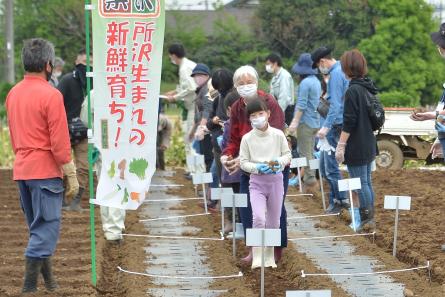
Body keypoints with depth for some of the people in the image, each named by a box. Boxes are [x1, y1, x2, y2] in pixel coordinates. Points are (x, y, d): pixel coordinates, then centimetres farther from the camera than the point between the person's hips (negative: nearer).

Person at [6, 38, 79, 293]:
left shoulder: (13, 94, 9)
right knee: (47, 227, -3)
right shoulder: (51, 95, -14)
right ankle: (30, 286, -8)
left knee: (38, 226, 17)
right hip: (45, 171, -8)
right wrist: (71, 175, -9)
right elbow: (60, 141, -15)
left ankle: (48, 279, 24)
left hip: (21, 170, 8)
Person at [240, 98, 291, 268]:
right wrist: (258, 168, -18)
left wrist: (279, 162, -15)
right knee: (259, 218, -20)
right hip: (257, 182, -2)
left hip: (276, 181, 2)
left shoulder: (278, 135, -2)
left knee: (273, 222, 9)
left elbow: (288, 155, 6)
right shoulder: (247, 138, -5)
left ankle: (270, 257, 24)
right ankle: (257, 258, -14)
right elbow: (243, 162, -1)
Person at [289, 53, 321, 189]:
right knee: (310, 152, 14)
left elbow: (301, 105, -19)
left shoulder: (305, 83, -16)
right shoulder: (316, 81, 12)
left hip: (306, 122, -9)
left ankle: (309, 178, -6)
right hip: (315, 122, 9)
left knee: (305, 153, -4)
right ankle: (310, 177, 17)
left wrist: (295, 122, -17)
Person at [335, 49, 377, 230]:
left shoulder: (353, 91, -18)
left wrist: (341, 146, -17)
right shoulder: (368, 88, 9)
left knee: (360, 183, -2)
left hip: (356, 147, -9)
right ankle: (369, 217, 22)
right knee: (367, 182, 15)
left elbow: (349, 122, -21)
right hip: (369, 145, 9)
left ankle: (366, 217, 1)